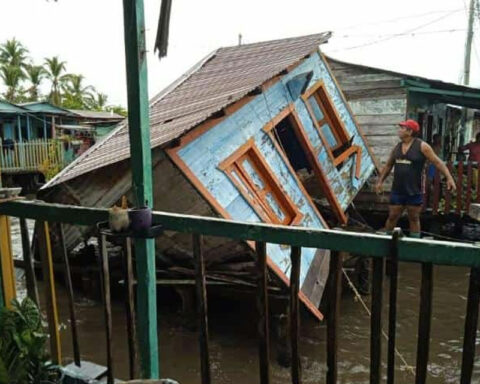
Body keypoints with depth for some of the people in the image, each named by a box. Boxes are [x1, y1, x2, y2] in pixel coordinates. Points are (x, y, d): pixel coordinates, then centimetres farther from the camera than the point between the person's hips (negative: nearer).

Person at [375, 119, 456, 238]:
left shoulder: (422, 146, -7)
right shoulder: (397, 147, 8)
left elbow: (438, 162, -10)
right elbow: (388, 166, 17)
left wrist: (449, 178, -18)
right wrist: (380, 181, 15)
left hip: (414, 192, -4)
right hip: (397, 191, 4)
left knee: (414, 219, 8)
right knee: (392, 217, 7)